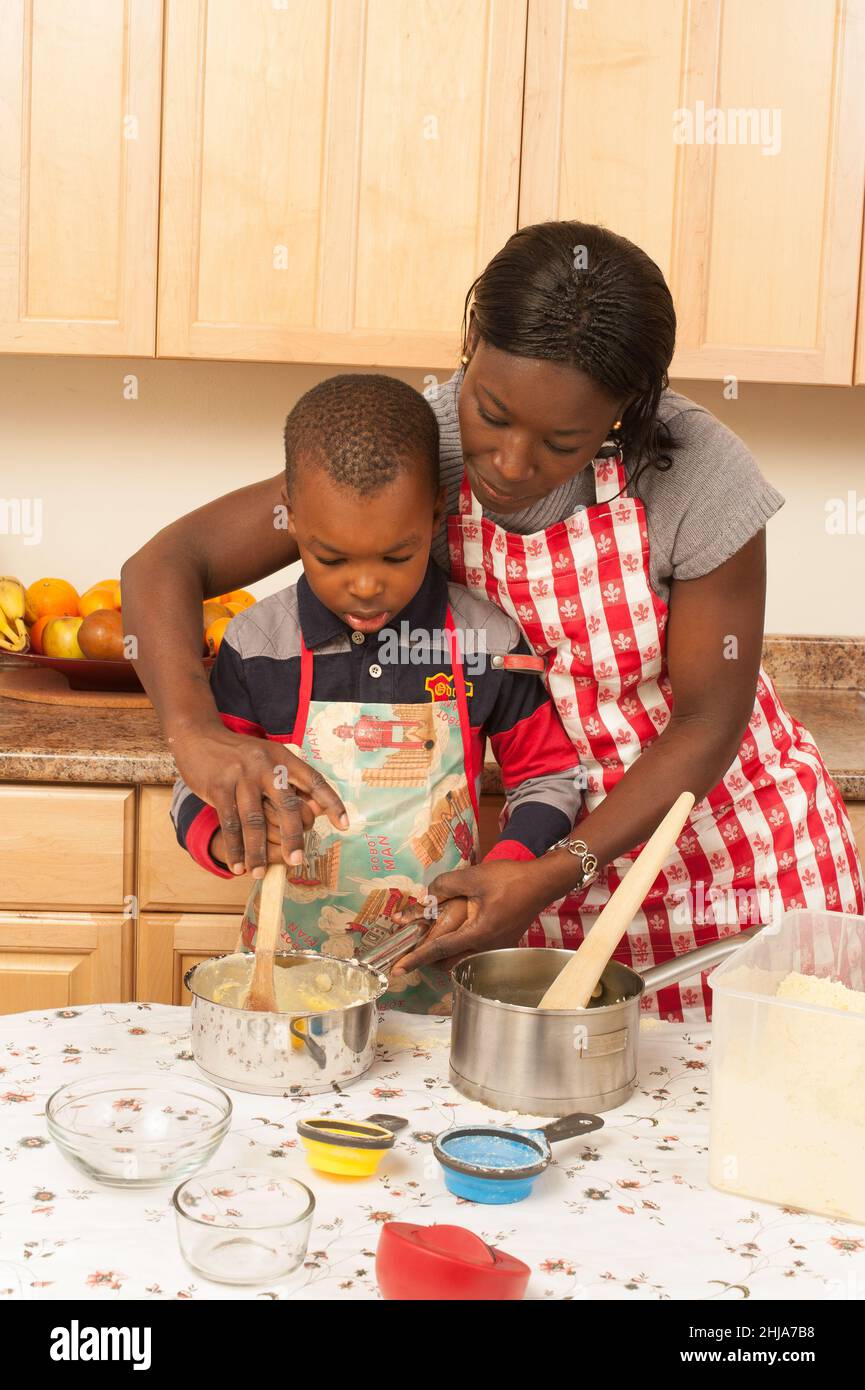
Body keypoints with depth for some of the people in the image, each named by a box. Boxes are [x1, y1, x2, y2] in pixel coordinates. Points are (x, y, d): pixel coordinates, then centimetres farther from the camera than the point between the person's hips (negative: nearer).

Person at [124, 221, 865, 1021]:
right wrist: (196, 731, -38)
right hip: (563, 844, 2)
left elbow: (706, 725, -16)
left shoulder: (697, 475, -25)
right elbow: (165, 565, -18)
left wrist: (554, 877, -26)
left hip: (738, 839, -1)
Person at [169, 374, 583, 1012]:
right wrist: (226, 838, -17)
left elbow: (549, 775, 8)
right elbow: (197, 787, 5)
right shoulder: (258, 647, -5)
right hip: (290, 971, 1)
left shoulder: (489, 643, -4)